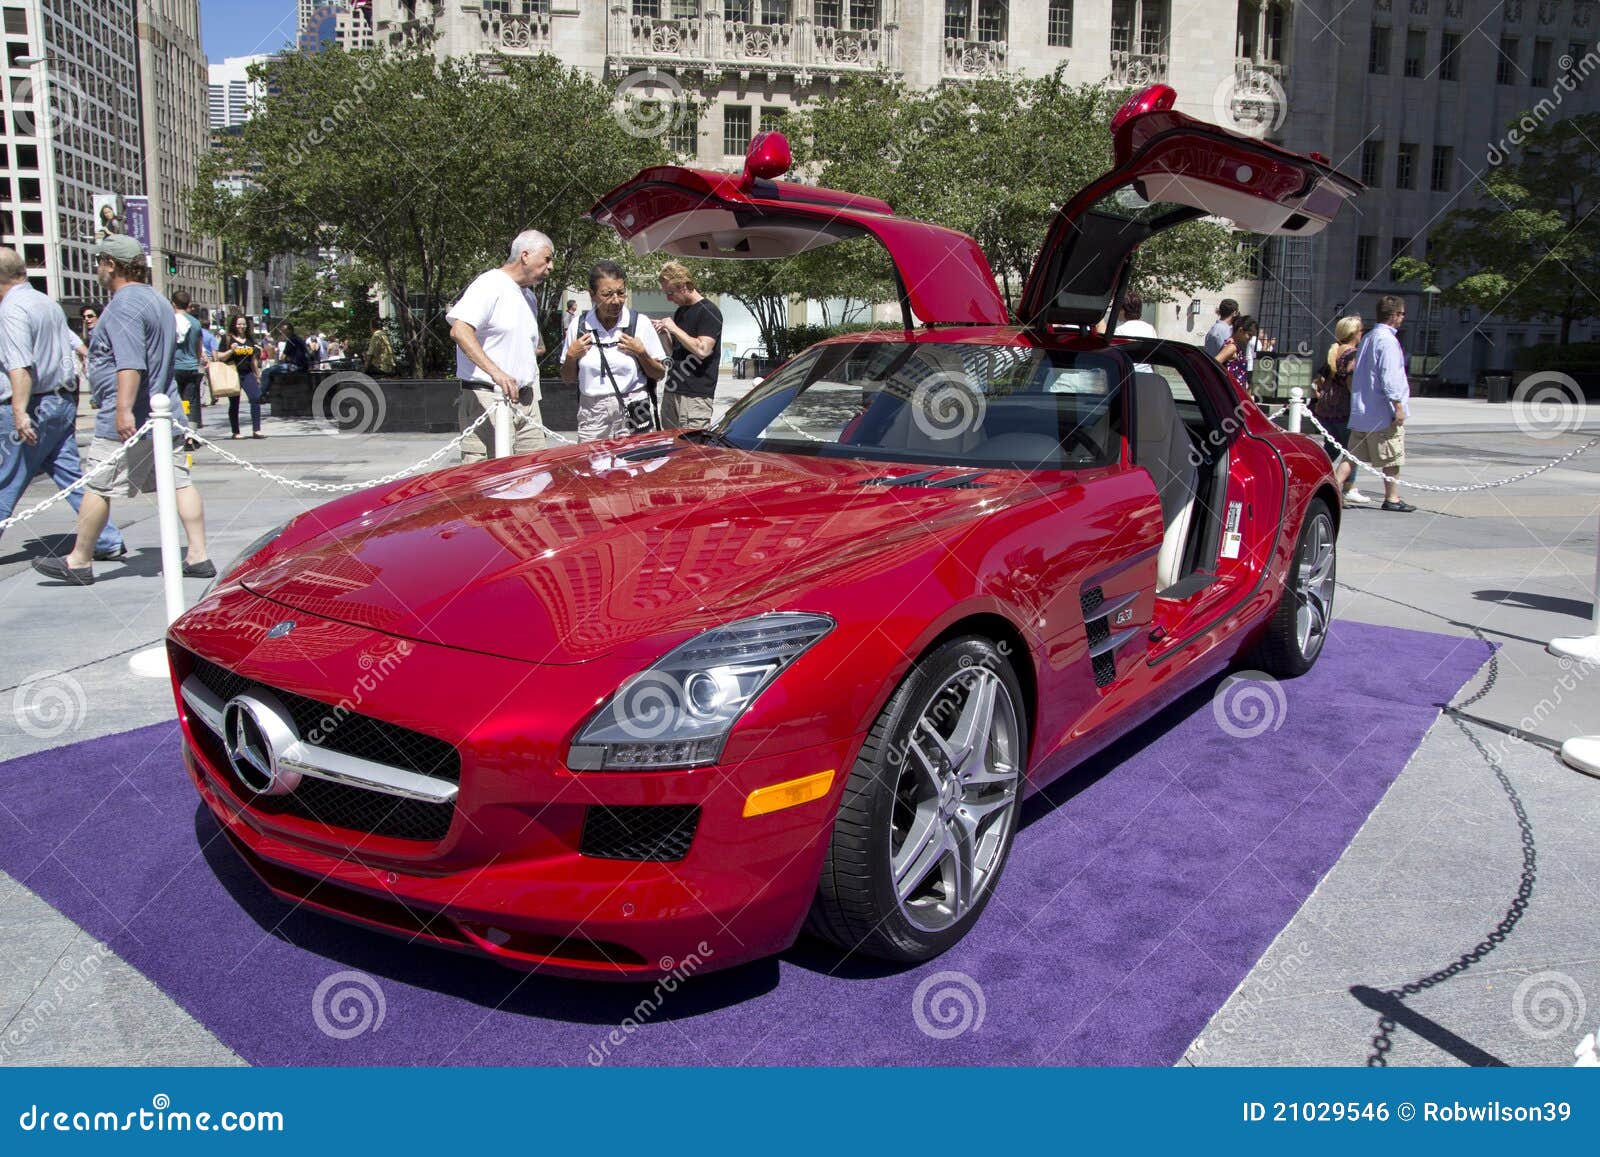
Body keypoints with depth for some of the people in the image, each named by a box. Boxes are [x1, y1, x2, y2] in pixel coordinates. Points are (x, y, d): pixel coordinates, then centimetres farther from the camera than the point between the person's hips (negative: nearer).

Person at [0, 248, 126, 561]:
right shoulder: (48, 303, 12)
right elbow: (78, 347, 19)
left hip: (33, 406, -8)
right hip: (64, 401, 8)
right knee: (71, 474, 9)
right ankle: (108, 542, 6)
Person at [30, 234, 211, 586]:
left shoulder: (124, 304, -13)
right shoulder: (158, 301, 17)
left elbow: (130, 363, -25)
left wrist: (124, 409, -30)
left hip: (128, 421, -9)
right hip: (165, 415, 9)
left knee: (97, 487, 1)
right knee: (178, 482, 5)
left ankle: (79, 562, 10)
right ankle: (198, 556, 2)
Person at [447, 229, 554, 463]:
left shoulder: (529, 297, 21)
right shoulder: (489, 284, -8)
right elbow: (459, 330, -22)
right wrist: (495, 372, -31)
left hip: (526, 401, 9)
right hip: (487, 398, -9)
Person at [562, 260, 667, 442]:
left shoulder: (640, 323, 1)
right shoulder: (579, 326, 5)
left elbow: (659, 374, 5)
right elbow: (568, 379, 13)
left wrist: (641, 353, -10)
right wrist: (571, 357, -4)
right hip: (592, 415, 1)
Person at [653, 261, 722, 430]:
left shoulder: (709, 312, -9)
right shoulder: (680, 311, 18)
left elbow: (702, 350, -20)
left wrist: (674, 329, -14)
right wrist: (665, 335, 6)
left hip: (695, 395, -8)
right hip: (672, 391, 9)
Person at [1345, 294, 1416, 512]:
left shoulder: (1368, 338, 16)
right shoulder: (1387, 340, -14)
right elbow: (1389, 377, -21)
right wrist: (1398, 406, -18)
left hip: (1361, 411, 9)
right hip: (1384, 412, -9)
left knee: (1353, 456, 6)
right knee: (1392, 459, 4)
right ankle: (1392, 498, 12)